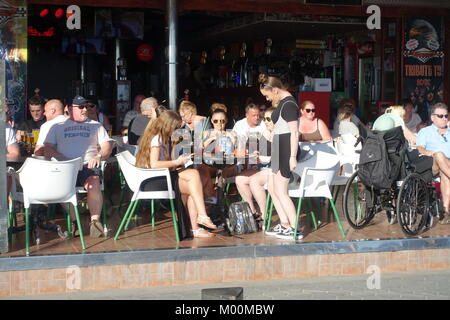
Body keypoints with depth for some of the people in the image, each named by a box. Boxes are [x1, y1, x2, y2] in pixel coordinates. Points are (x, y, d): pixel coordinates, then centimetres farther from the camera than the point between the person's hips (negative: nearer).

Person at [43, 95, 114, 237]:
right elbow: (47, 149, 11)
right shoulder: (58, 127, 22)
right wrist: (63, 159, -7)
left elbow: (107, 145, 15)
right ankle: (72, 221, -22)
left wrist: (99, 156, -7)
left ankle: (95, 221, -33)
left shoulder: (95, 125, 24)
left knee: (94, 183, -34)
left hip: (88, 166, 0)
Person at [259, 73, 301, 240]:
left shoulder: (288, 104, -16)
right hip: (279, 149, 11)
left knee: (280, 192, -7)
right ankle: (284, 224, 20)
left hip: (286, 149, -11)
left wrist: (293, 157, -23)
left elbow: (294, 132, -20)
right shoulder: (283, 103, 15)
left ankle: (294, 230, -2)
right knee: (272, 188, 14)